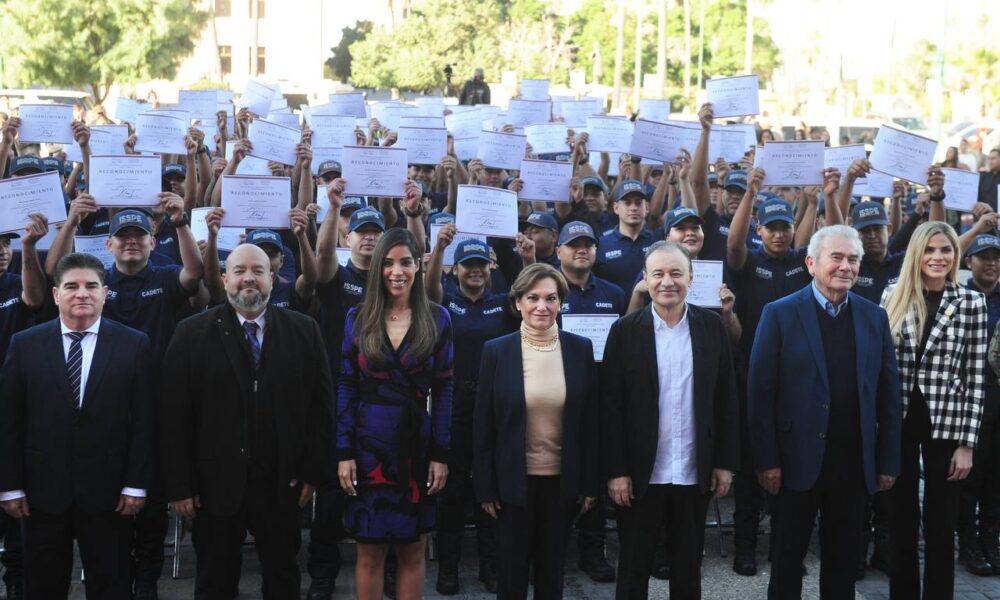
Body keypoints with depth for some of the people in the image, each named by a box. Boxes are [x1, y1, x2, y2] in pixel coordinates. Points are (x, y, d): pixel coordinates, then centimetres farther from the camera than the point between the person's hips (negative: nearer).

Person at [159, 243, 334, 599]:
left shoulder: (303, 331, 2)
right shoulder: (192, 333, -2)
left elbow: (320, 405, 2)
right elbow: (173, 415, -5)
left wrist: (313, 472, -2)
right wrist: (178, 485, -8)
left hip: (282, 483, 1)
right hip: (214, 484, -1)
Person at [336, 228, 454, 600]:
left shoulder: (437, 319, 2)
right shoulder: (358, 318, 2)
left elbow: (444, 390, 0)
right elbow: (345, 387, 1)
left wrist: (441, 454, -6)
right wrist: (343, 452, -6)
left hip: (418, 446, 0)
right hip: (369, 447, 0)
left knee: (412, 553, 8)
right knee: (369, 554, 6)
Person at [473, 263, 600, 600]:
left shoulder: (580, 349, -1)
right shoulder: (496, 351, -6)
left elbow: (589, 422, 2)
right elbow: (483, 426, -3)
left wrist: (590, 483, 1)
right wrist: (485, 487, -5)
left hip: (563, 481, 1)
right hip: (513, 481, -1)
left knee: (552, 569, 14)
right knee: (511, 571, 9)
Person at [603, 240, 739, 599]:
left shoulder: (712, 327, 2)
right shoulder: (625, 331, -4)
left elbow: (726, 401, 5)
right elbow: (611, 407, -6)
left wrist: (725, 463, 1)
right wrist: (616, 472, -10)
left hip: (695, 474, 2)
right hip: (641, 474, -2)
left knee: (688, 569, 13)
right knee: (633, 569, 9)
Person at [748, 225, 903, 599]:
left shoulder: (874, 317, 6)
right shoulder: (780, 314, -5)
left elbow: (888, 396, 7)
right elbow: (760, 393, -7)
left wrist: (888, 462, 3)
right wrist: (767, 460, -10)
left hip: (855, 464, 3)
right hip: (799, 461, -3)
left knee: (844, 562, 13)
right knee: (788, 558, 10)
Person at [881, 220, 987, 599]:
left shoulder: (971, 302, -3)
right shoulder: (893, 297, 2)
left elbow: (975, 376, -3)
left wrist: (968, 443, -7)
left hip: (945, 422, -2)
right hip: (898, 420, 2)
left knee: (940, 524, 7)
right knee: (901, 520, 10)